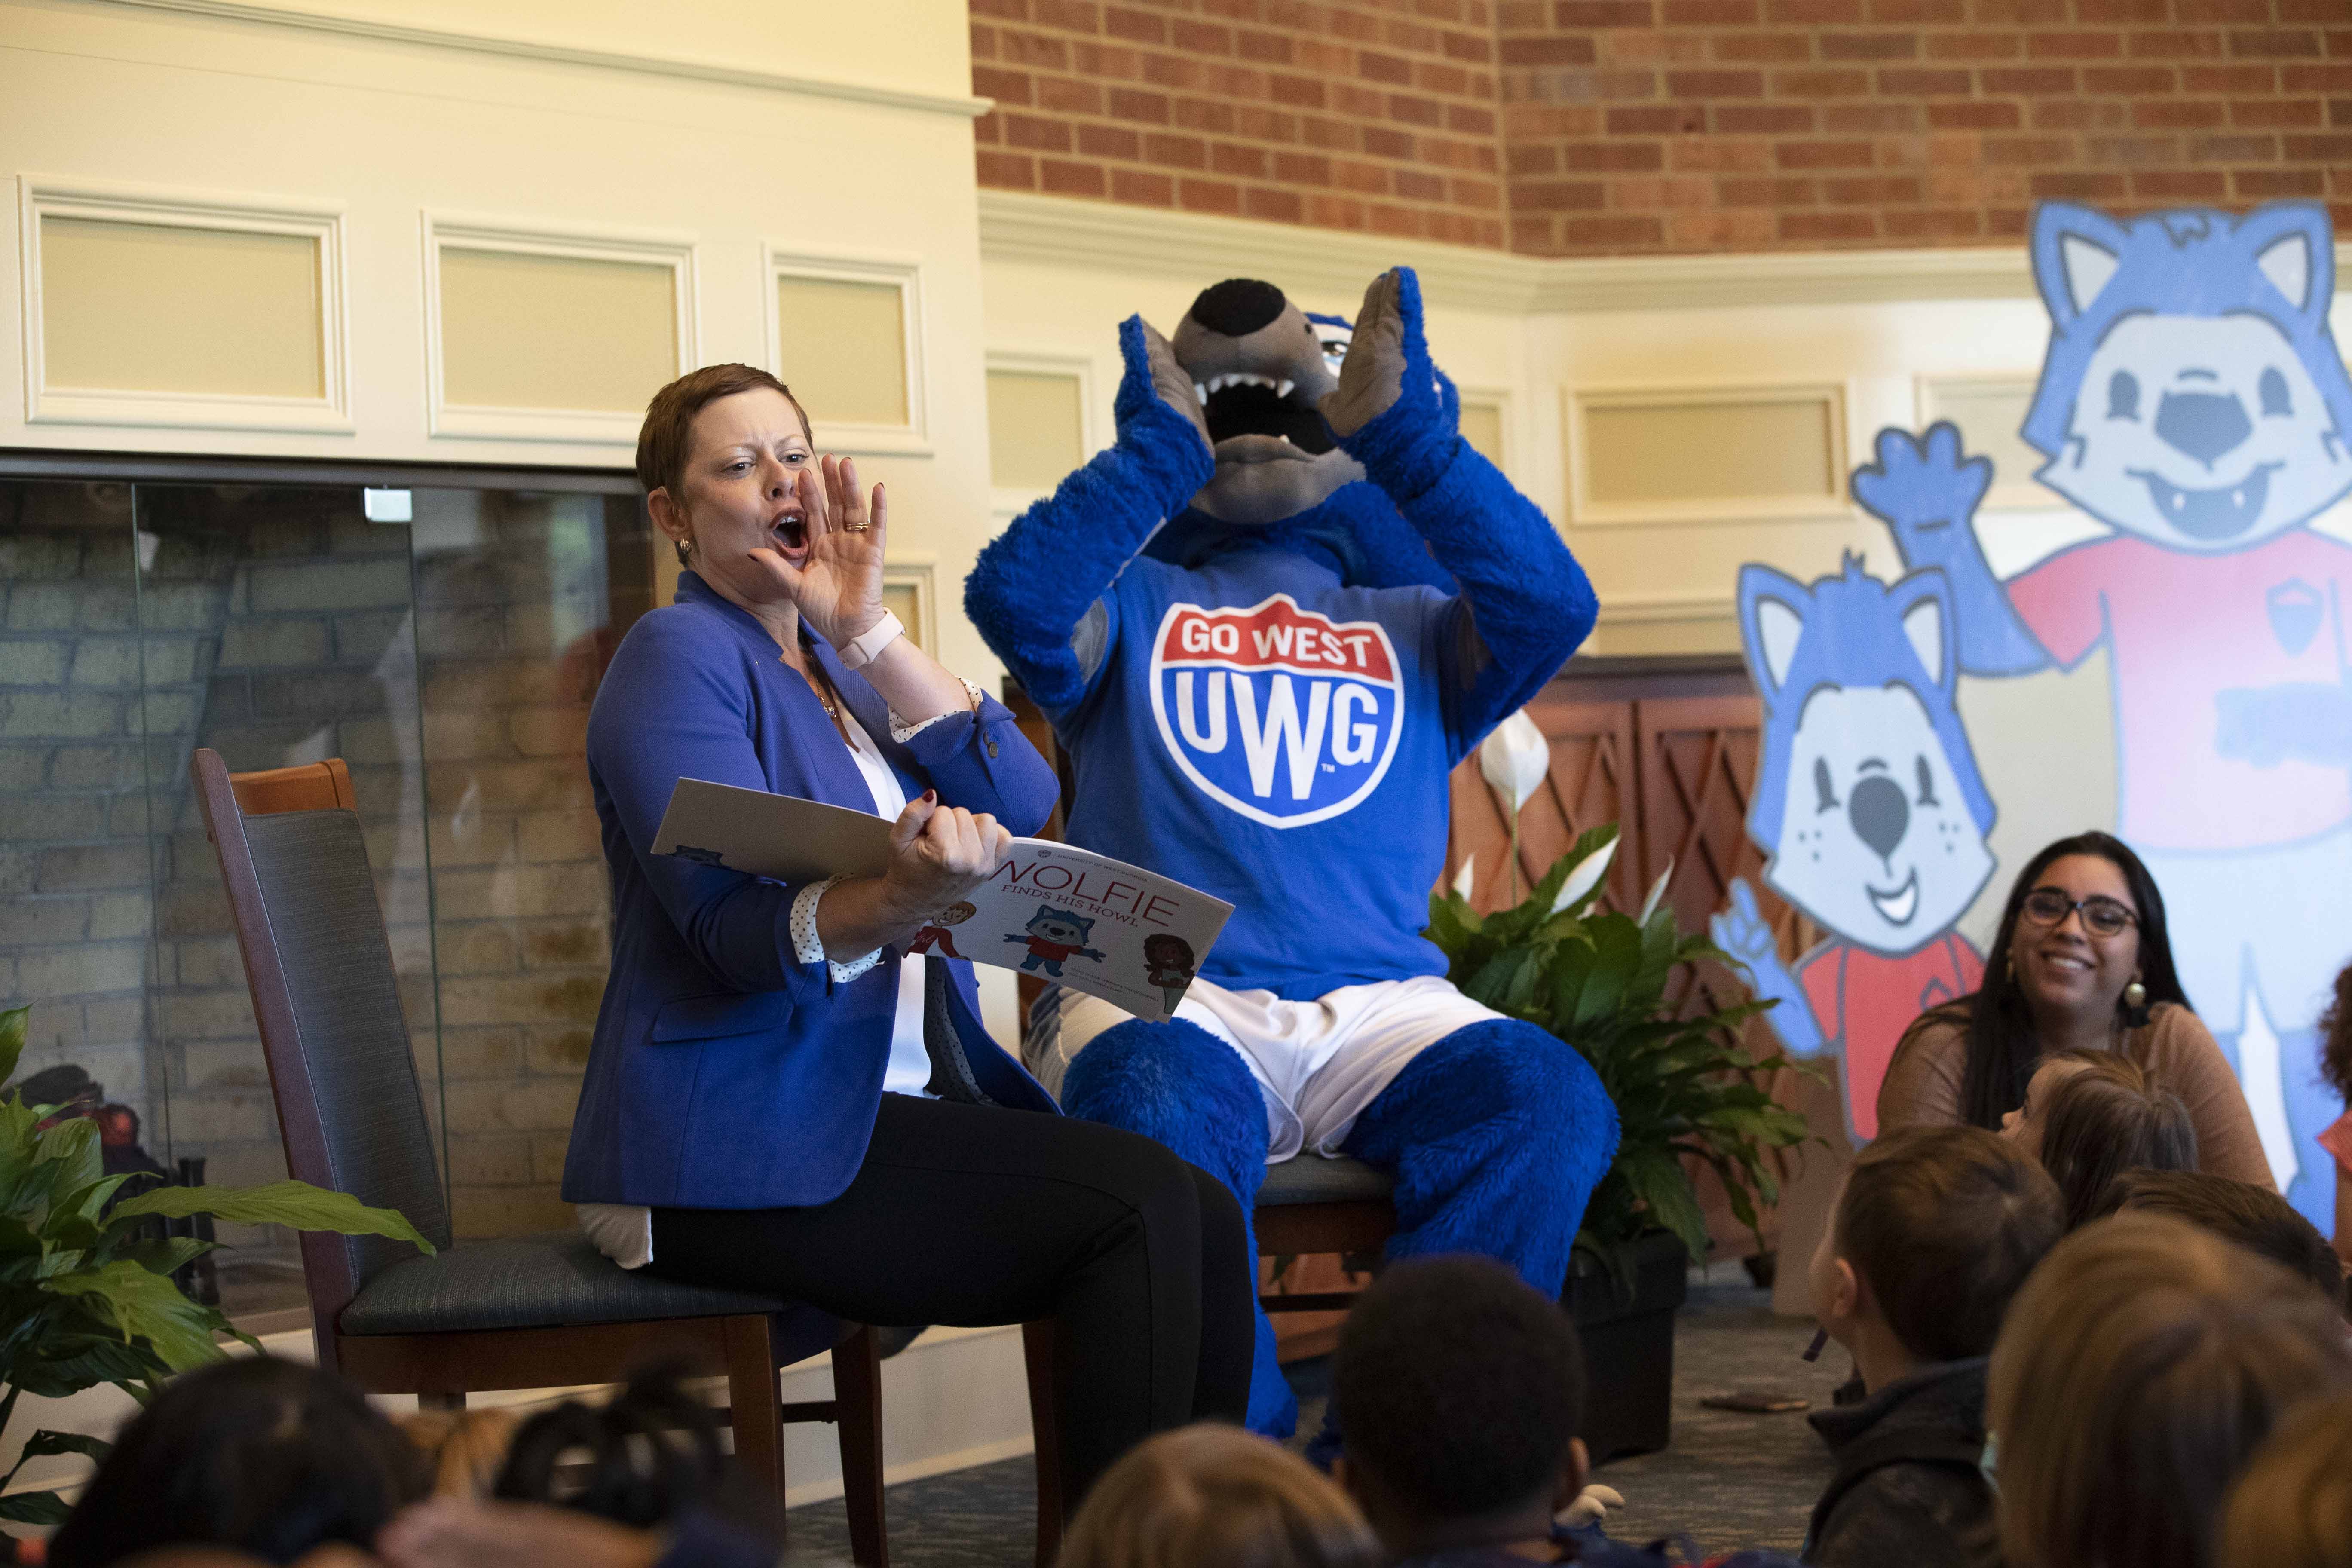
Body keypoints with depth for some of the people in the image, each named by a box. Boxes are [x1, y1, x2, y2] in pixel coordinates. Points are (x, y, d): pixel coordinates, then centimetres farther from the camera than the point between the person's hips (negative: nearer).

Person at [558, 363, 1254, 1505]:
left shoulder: (838, 660, 20)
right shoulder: (678, 660, -3)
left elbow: (1026, 805, 2)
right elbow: (740, 932, -17)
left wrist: (868, 633, -5)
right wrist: (893, 899, -38)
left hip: (903, 1103, 7)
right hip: (734, 1151, -7)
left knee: (1204, 1219, -16)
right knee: (1140, 1205, -24)